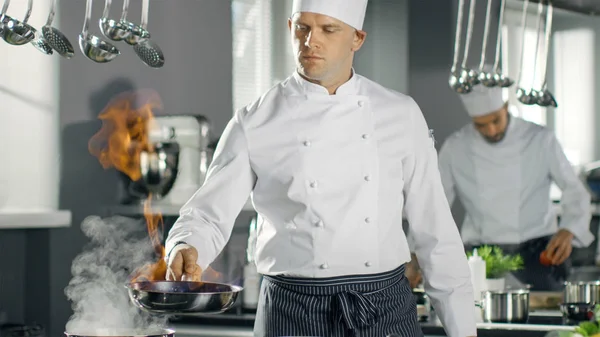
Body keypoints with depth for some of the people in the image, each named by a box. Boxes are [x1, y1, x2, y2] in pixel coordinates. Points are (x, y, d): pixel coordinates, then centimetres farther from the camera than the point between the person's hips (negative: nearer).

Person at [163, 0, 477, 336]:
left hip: (387, 308, 1)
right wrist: (188, 249, -28)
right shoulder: (255, 124, -1)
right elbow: (211, 211, -5)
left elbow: (436, 230, 5)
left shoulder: (401, 115, 3)